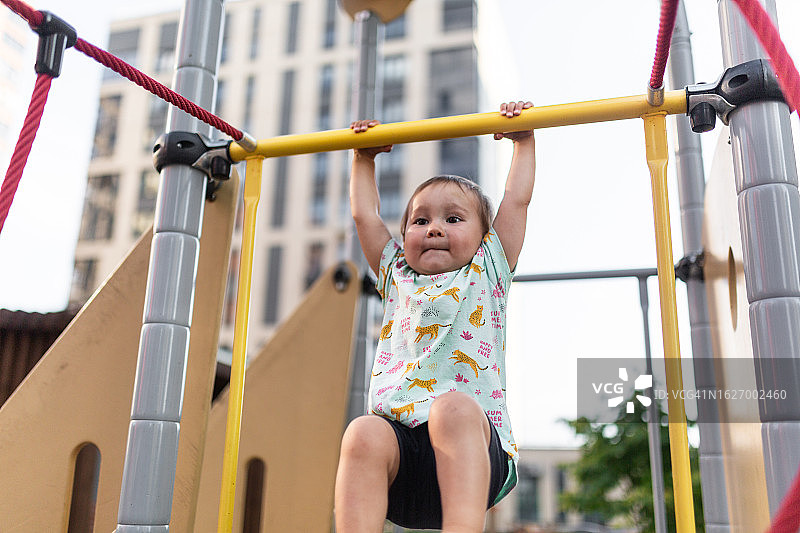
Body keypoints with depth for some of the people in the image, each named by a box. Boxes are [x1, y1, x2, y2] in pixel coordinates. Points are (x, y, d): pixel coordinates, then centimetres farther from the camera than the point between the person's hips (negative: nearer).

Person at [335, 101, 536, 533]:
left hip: (477, 446, -2)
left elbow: (516, 200, 24)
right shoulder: (397, 278, 27)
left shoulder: (486, 273, 21)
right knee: (364, 432, -31)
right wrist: (364, 160, 46)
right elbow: (364, 215, 34)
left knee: (454, 408, -36)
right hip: (401, 447, 2)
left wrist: (524, 141, 34)